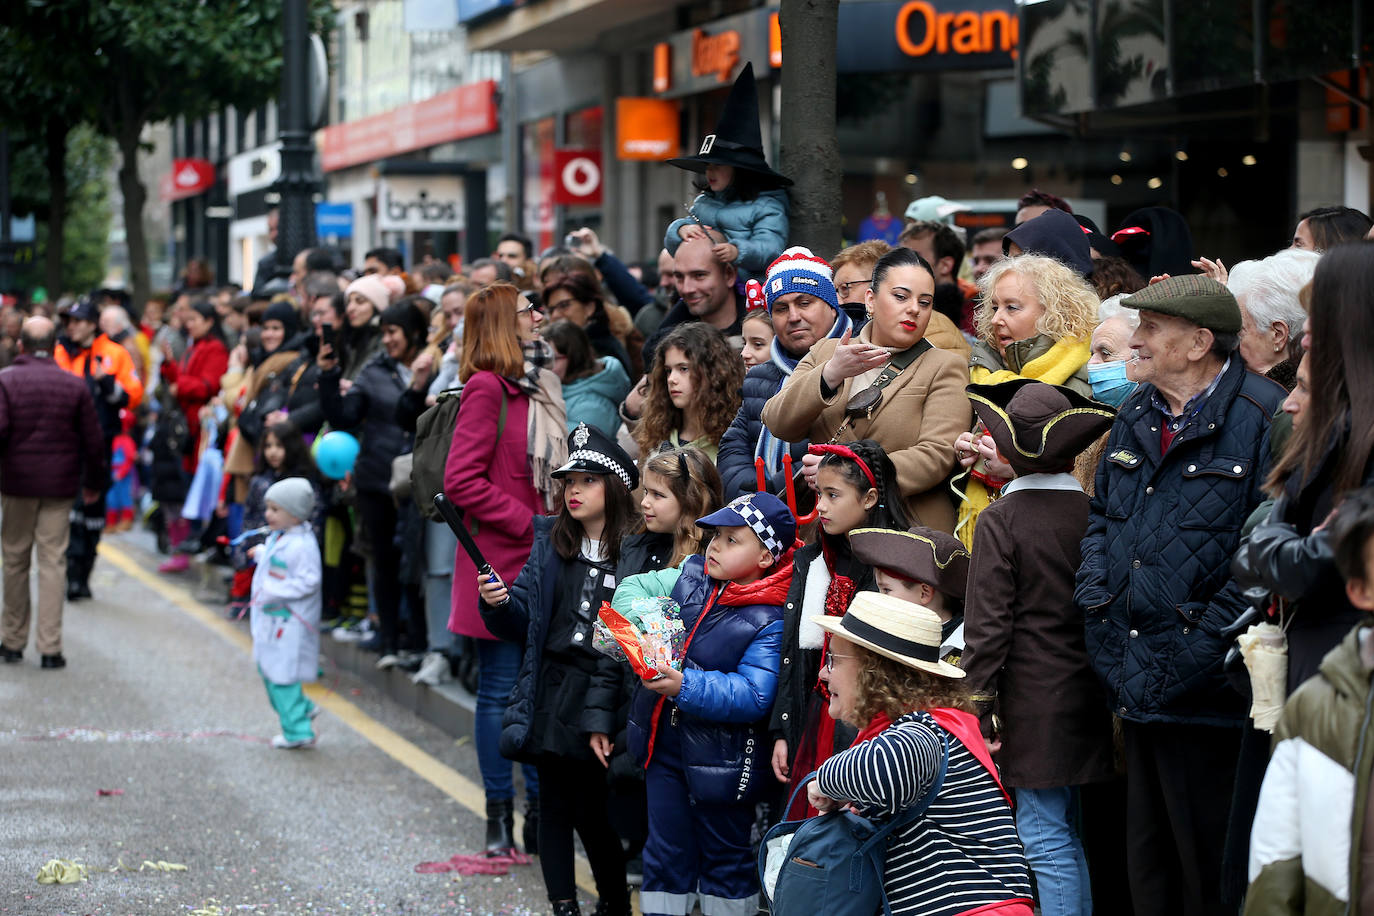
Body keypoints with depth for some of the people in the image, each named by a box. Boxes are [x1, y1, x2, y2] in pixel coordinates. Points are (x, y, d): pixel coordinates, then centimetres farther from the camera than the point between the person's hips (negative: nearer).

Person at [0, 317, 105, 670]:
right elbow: (93, 441, 3)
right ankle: (50, 647, -1)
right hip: (60, 486, 1)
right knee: (52, 562, 2)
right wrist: (94, 483, 16)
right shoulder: (75, 386, 0)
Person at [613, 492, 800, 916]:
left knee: (725, 857, 11)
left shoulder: (768, 622, -19)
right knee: (666, 850, 16)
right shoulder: (690, 576, 1)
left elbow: (753, 696, -26)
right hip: (664, 742, 6)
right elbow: (634, 589, 5)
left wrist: (685, 686, -35)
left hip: (720, 760, -6)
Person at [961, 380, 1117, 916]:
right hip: (1088, 698, 6)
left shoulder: (1000, 521, -11)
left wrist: (981, 702, -5)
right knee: (1068, 835, 17)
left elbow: (987, 623, -12)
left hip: (1033, 703, -5)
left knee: (1046, 837, -4)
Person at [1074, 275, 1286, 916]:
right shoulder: (1137, 416, 13)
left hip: (1204, 692, -8)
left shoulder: (1264, 419, -12)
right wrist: (1095, 598, 8)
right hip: (1136, 686, 8)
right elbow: (1101, 515, 25)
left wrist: (1206, 640, -19)